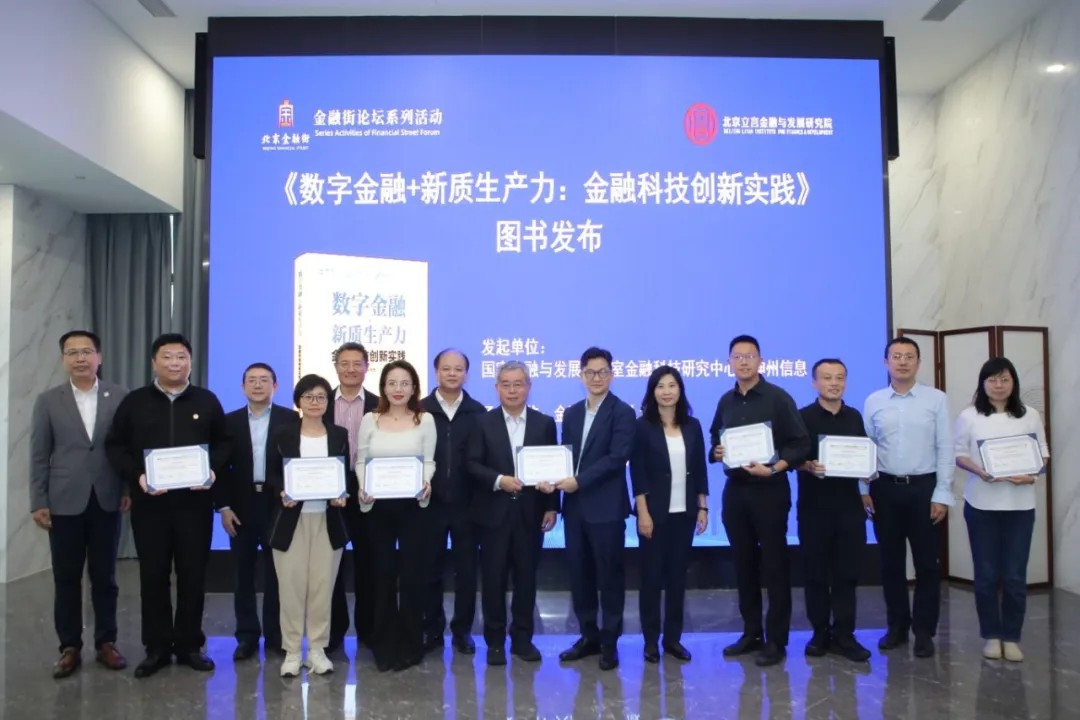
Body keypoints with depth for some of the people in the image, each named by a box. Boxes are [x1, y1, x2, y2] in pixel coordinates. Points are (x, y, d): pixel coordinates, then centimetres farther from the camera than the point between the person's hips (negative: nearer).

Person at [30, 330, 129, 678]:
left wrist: (129, 489, -3)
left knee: (105, 577, 8)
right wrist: (38, 502, -2)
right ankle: (70, 647, 18)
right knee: (66, 580, 7)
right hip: (64, 502, 0)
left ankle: (106, 642, 19)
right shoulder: (48, 401, 4)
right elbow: (39, 456, 3)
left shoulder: (120, 397, 2)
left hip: (107, 500, 0)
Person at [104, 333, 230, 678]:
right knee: (153, 575, 6)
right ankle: (156, 648, 17)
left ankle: (190, 645, 17)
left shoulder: (207, 401, 7)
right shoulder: (134, 402, 5)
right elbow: (115, 446, 4)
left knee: (193, 575, 5)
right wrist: (137, 475, -11)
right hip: (149, 503, 0)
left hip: (195, 502, 0)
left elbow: (224, 443, 8)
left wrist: (214, 470, -11)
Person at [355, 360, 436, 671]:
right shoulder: (369, 420, 4)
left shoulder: (425, 420, 0)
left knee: (412, 574, 2)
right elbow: (360, 461, 5)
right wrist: (363, 488, -13)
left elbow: (429, 461, 0)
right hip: (377, 506, 1)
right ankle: (384, 645, 20)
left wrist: (426, 483, -20)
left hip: (412, 505, -1)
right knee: (382, 574, 8)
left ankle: (410, 645, 16)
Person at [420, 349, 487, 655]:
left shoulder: (478, 413, 1)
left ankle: (462, 630, 21)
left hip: (466, 504, 0)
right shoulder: (420, 410, 0)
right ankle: (432, 629, 24)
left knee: (466, 570, 8)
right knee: (430, 570, 10)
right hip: (430, 503, 0)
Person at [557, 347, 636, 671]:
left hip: (606, 507, -6)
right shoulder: (571, 413, 13)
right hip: (574, 506, 6)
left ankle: (609, 642, 16)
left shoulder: (622, 412, -6)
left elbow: (617, 458, -16)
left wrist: (579, 481, -19)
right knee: (579, 574, 12)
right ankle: (588, 635, 25)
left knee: (610, 574, 5)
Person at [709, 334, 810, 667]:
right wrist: (717, 452, -3)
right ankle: (751, 632, 23)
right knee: (743, 563, 11)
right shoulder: (726, 401, 9)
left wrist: (774, 468, -22)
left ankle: (776, 640, 11)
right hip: (734, 490, 5)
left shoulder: (778, 398, -6)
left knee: (773, 564, 2)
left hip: (769, 490, -5)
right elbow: (715, 439, 19)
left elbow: (801, 444, -9)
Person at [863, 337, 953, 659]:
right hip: (885, 488, 2)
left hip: (923, 487, -2)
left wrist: (942, 495, -7)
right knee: (890, 562, 11)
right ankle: (897, 626, 25)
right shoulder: (873, 402, 4)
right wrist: (864, 490, 0)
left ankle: (924, 631, 19)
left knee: (926, 563, 6)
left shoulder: (936, 399, -2)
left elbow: (945, 449, -3)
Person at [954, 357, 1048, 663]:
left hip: (1020, 505, 1)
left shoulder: (1031, 416, 5)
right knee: (986, 573, 5)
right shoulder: (969, 416, 1)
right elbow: (959, 455, 2)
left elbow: (1042, 455, 6)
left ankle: (1012, 637, 15)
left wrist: (1031, 476, -13)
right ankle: (991, 635, 17)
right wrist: (979, 471, -17)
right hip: (981, 504, -1)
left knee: (1015, 575, 2)